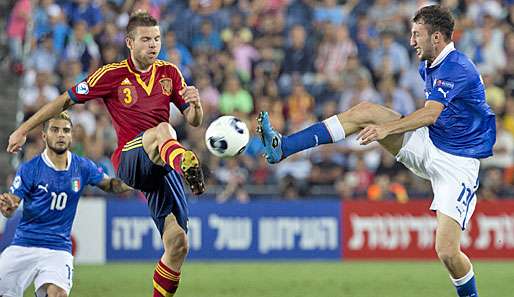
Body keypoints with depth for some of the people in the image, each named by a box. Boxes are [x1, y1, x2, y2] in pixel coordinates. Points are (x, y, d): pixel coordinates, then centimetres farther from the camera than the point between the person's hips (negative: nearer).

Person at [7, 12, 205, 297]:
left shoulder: (169, 72, 12)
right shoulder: (113, 75, 1)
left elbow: (194, 121, 14)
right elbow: (66, 100, 7)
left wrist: (195, 104, -10)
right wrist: (23, 129, 7)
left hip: (162, 165, 5)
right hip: (129, 160, -5)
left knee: (177, 245, -8)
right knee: (163, 130, -40)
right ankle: (187, 165, -76)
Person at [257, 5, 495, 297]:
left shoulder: (458, 69, -23)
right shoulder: (429, 66, 7)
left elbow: (430, 114, -37)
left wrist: (386, 129, -47)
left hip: (456, 163, -8)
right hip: (427, 144, 8)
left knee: (447, 252, -18)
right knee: (365, 111, -10)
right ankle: (284, 147, -14)